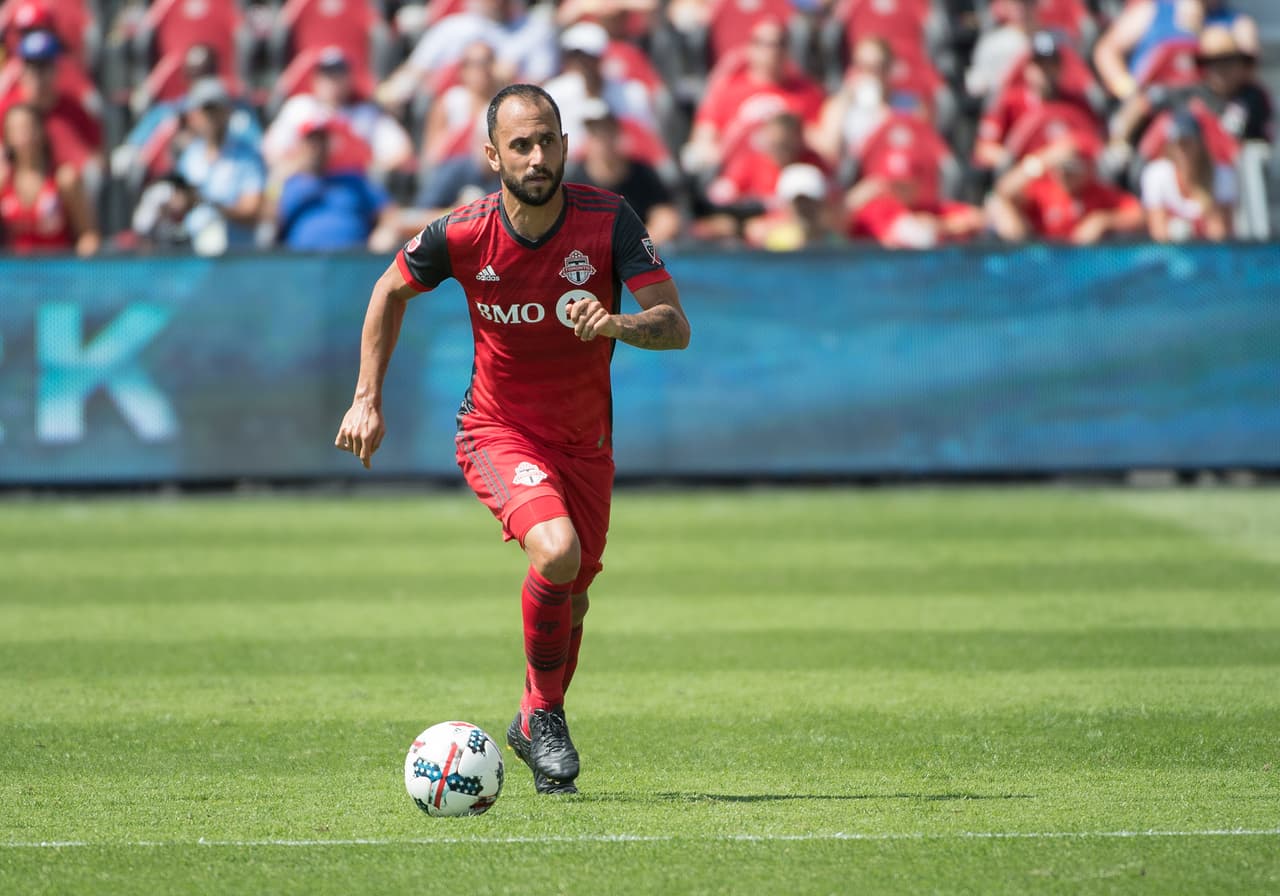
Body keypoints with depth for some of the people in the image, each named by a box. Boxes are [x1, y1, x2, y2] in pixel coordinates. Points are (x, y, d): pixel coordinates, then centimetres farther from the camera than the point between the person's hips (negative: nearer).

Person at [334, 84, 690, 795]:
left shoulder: (608, 220, -17)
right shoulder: (461, 235, -17)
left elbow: (676, 326, -20)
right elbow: (391, 291, 4)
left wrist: (617, 324, -41)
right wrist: (367, 399, 2)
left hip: (585, 441, 3)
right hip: (499, 432, -3)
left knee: (571, 598, 13)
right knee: (556, 550, -29)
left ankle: (534, 726, 42)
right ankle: (544, 710, -6)